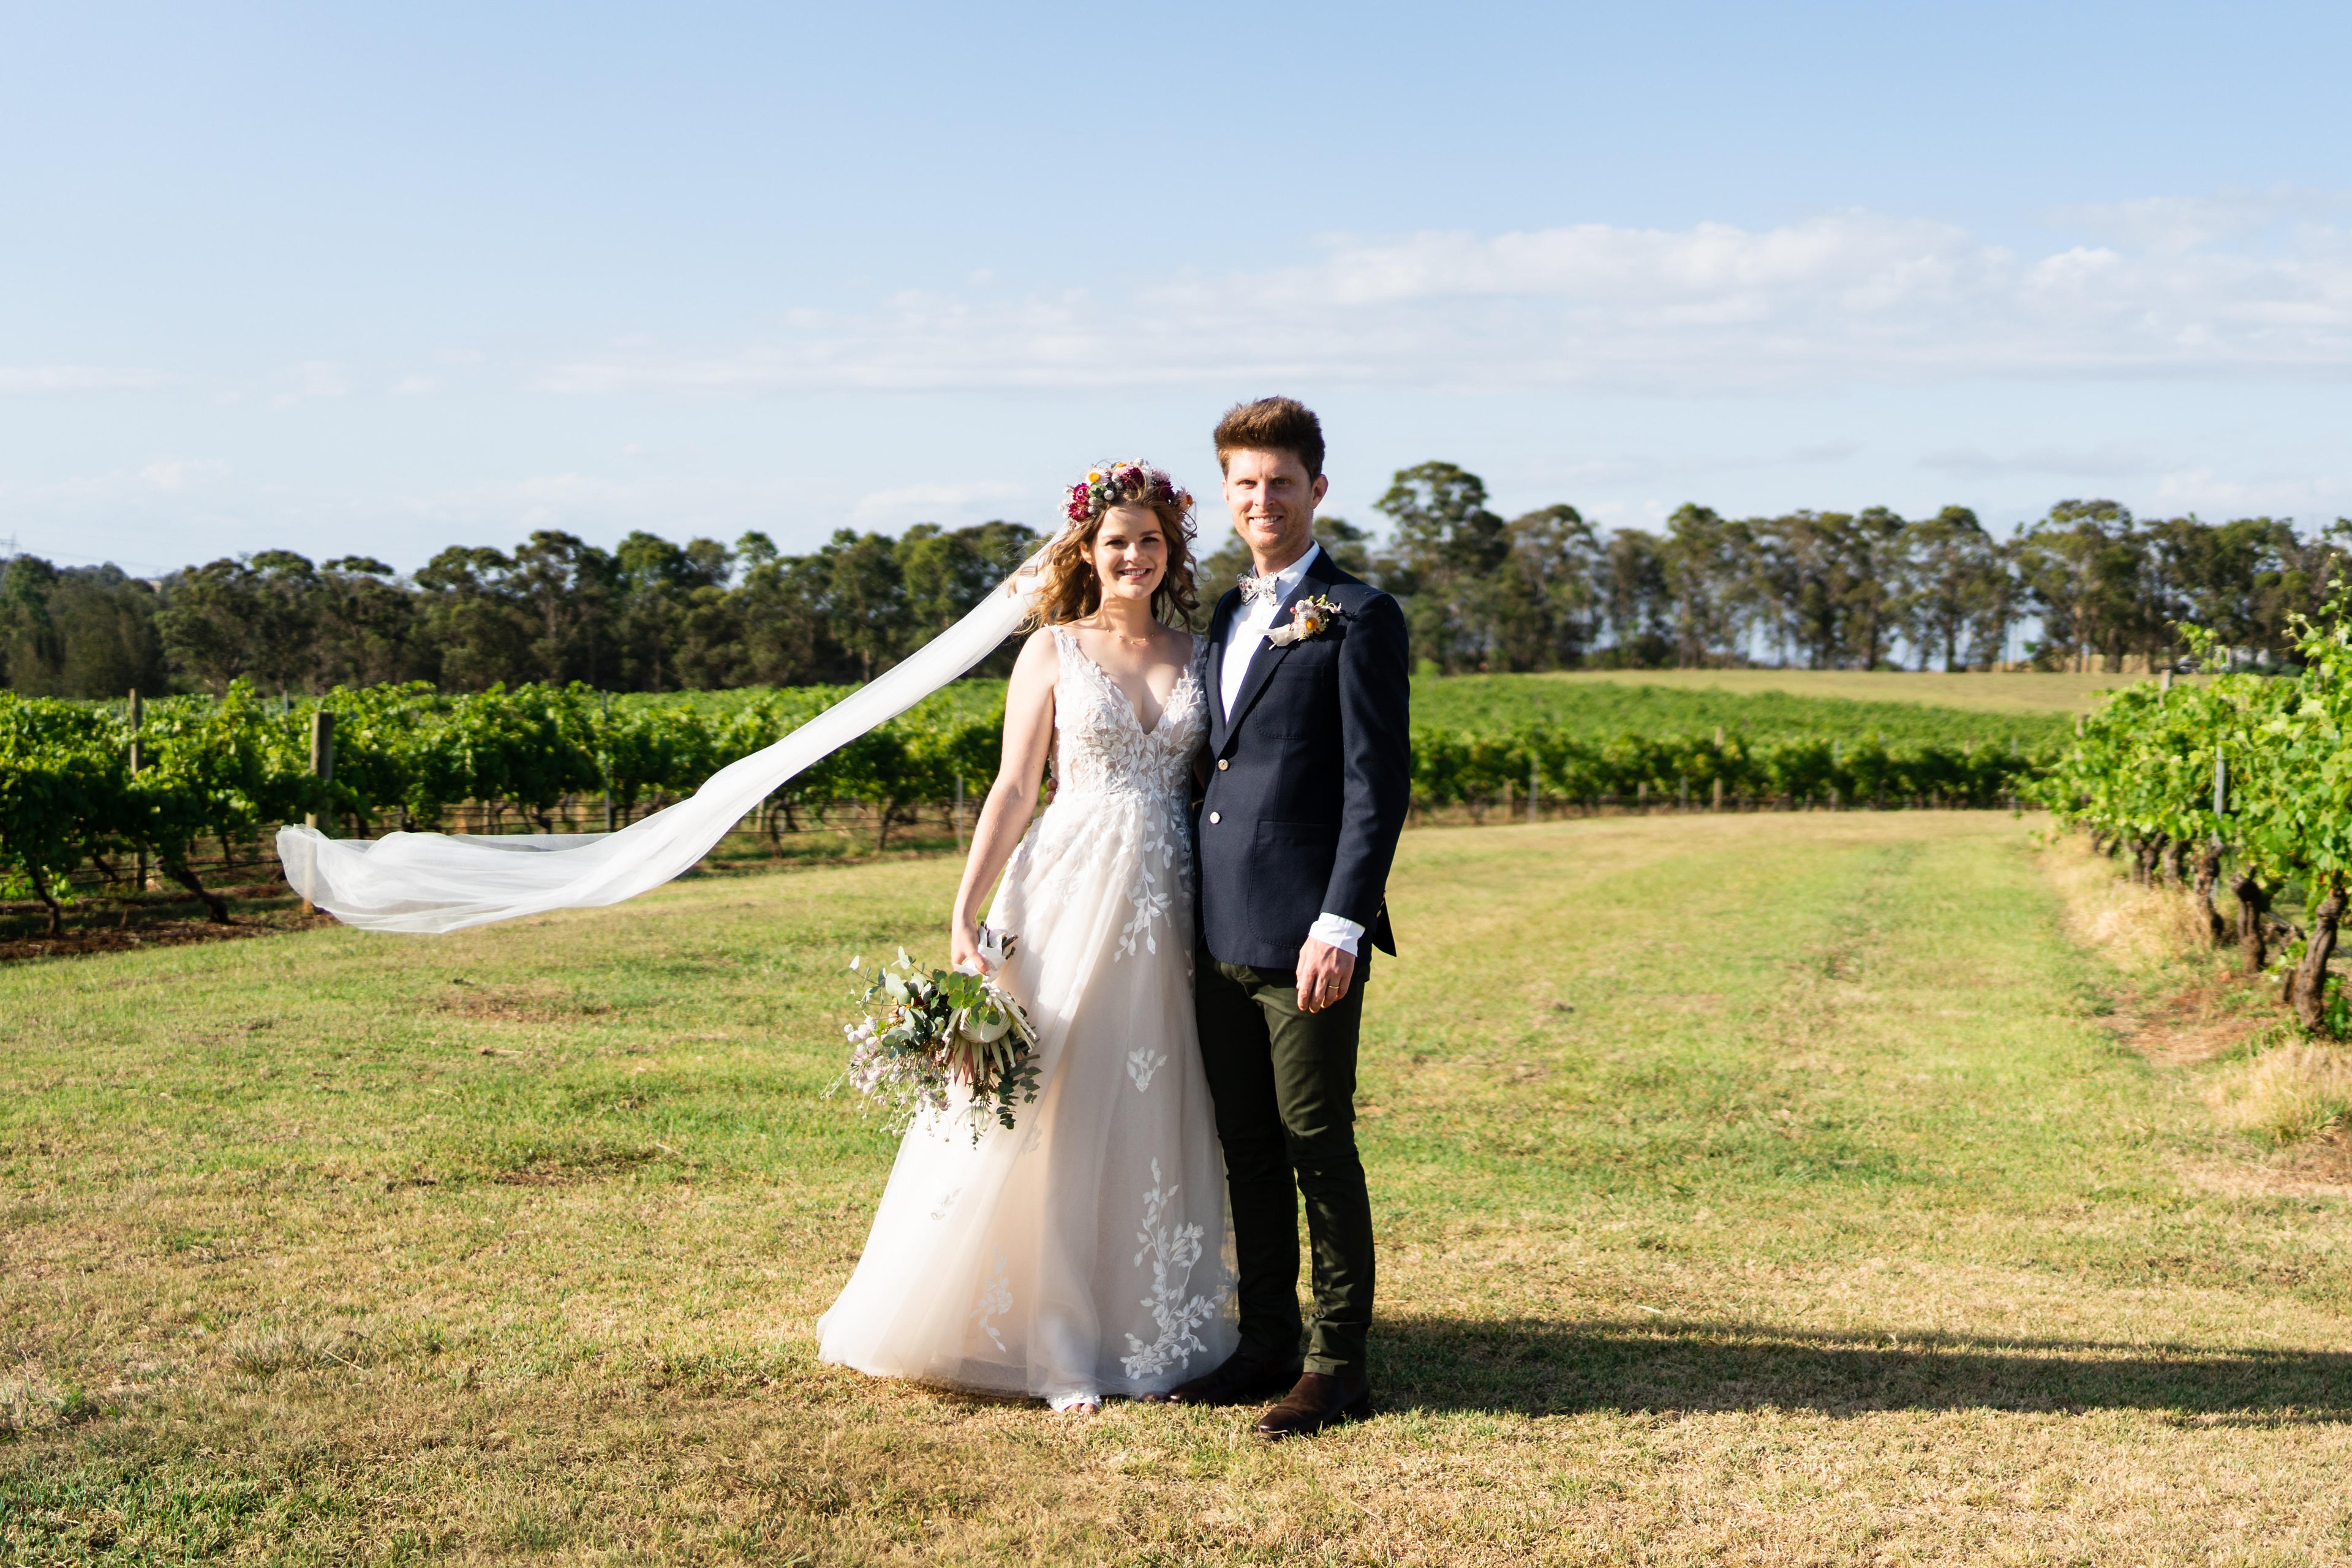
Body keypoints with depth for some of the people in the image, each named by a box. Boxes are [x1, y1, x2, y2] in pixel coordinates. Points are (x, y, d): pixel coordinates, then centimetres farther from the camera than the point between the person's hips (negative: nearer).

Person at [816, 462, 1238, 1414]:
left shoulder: (1195, 654, 10)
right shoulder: (1052, 651, 2)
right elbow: (1014, 789, -1)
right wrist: (964, 916, -8)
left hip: (1165, 908, 3)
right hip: (1069, 897, -3)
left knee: (1147, 1120, 7)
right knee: (1035, 1112, -2)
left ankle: (1143, 1326, 18)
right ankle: (1033, 1331, 9)